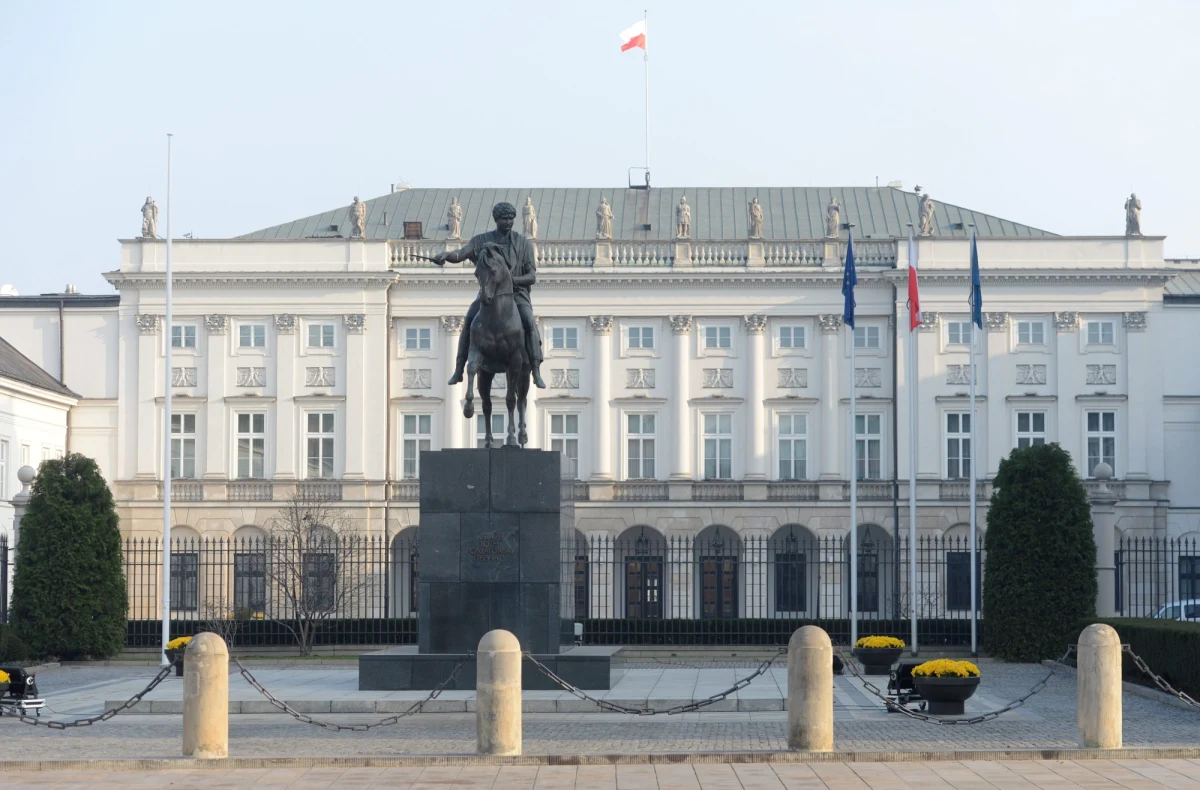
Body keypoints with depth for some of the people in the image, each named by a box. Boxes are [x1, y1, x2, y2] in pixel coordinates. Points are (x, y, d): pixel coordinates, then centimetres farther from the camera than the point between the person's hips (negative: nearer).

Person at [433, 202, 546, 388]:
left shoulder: (523, 243, 2)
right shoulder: (482, 240, 3)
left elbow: (532, 276, -3)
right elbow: (461, 254, -14)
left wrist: (512, 279, -23)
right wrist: (446, 255, -38)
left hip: (516, 292, -1)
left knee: (529, 322, -27)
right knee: (470, 319, -24)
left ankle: (536, 373, -27)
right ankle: (458, 370, -20)